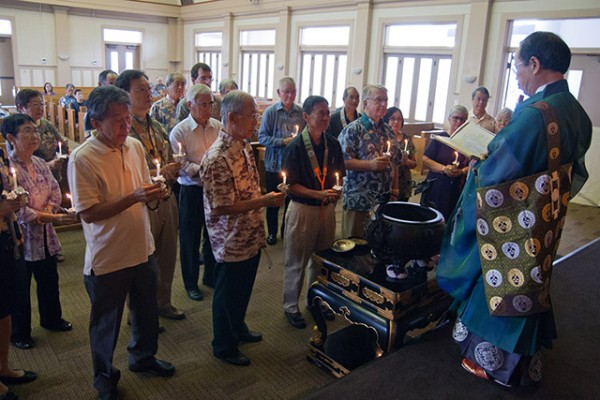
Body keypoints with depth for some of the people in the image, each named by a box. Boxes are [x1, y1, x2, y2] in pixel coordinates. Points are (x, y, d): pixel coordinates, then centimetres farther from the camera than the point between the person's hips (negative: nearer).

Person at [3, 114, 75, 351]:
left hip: (45, 234, 7)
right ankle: (19, 333, 29)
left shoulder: (40, 164, 3)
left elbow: (55, 191, 5)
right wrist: (54, 218, -24)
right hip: (21, 236, -6)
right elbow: (17, 209, -22)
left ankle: (52, 319, 42)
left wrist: (47, 210, -15)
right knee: (20, 288, 10)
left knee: (49, 280, 21)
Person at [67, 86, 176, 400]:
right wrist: (134, 197, -28)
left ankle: (143, 357, 49)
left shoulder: (135, 146, 0)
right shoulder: (82, 159, -19)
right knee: (106, 322, 15)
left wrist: (154, 194, -11)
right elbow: (88, 213, -21)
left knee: (146, 312, 23)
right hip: (107, 258, -6)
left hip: (142, 250, 6)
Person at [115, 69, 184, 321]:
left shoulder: (157, 127, 10)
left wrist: (171, 172, -1)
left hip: (166, 200, 7)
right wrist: (157, 174, -23)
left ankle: (162, 302, 39)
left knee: (167, 255, 18)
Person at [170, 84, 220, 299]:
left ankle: (211, 276, 37)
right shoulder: (180, 131, -9)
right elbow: (181, 165, -14)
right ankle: (191, 283, 27)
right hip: (192, 191, -4)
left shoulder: (219, 127, 1)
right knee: (190, 239, 9)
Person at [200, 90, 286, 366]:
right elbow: (221, 208, -26)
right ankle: (224, 346, 33)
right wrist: (264, 201, -24)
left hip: (250, 237, 9)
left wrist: (270, 197, 4)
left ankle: (238, 329, 49)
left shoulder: (244, 146, 4)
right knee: (227, 294, 12)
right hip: (231, 243, -8)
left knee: (243, 290, 26)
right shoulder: (218, 159, -26)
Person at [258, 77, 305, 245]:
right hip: (274, 165, -1)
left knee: (291, 200, 14)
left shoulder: (301, 112, -3)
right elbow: (262, 137, -10)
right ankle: (272, 232, 30)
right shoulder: (270, 112, -8)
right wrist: (283, 141, -19)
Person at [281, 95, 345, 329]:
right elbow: (291, 185, -13)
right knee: (297, 261, 8)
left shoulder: (332, 144, 2)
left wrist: (335, 192, -8)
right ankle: (291, 306, 25)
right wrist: (319, 194, -22)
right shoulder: (295, 147, -13)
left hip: (327, 209, 5)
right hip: (302, 209, -5)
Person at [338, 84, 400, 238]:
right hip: (358, 200, -5)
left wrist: (395, 189, 12)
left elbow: (395, 162, 17)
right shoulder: (353, 130, -8)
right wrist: (371, 164, -23)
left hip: (384, 199, 6)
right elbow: (343, 162, -15)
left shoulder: (388, 130, 12)